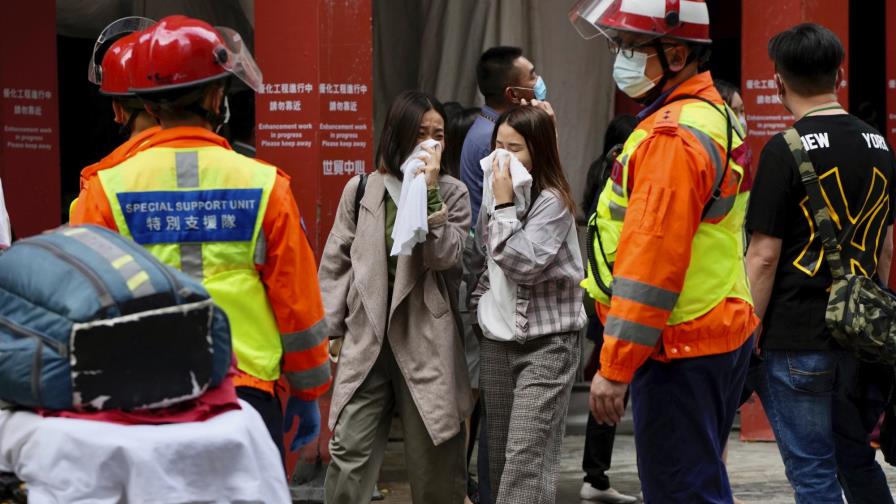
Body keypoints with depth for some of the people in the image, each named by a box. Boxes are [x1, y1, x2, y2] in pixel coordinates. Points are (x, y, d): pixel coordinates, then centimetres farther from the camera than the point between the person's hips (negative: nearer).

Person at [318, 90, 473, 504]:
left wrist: (429, 192, -14)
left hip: (426, 340, -1)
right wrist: (334, 330, 5)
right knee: (349, 453, -3)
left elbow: (445, 257, -9)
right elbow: (336, 263, 8)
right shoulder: (360, 189, 6)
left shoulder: (452, 193, 4)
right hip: (366, 337, 1)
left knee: (434, 458, 6)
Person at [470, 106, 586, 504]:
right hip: (497, 341, 8)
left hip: (547, 343, -7)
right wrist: (479, 305, 13)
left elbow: (524, 264, -20)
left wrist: (505, 205, -18)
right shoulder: (493, 194, 12)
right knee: (499, 455, 9)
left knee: (527, 458, -14)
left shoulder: (553, 202, -11)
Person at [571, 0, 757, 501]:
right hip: (724, 332, 11)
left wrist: (614, 368, -21)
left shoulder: (672, 137, -19)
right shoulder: (714, 115, 14)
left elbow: (652, 262, -23)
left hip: (680, 352, -11)